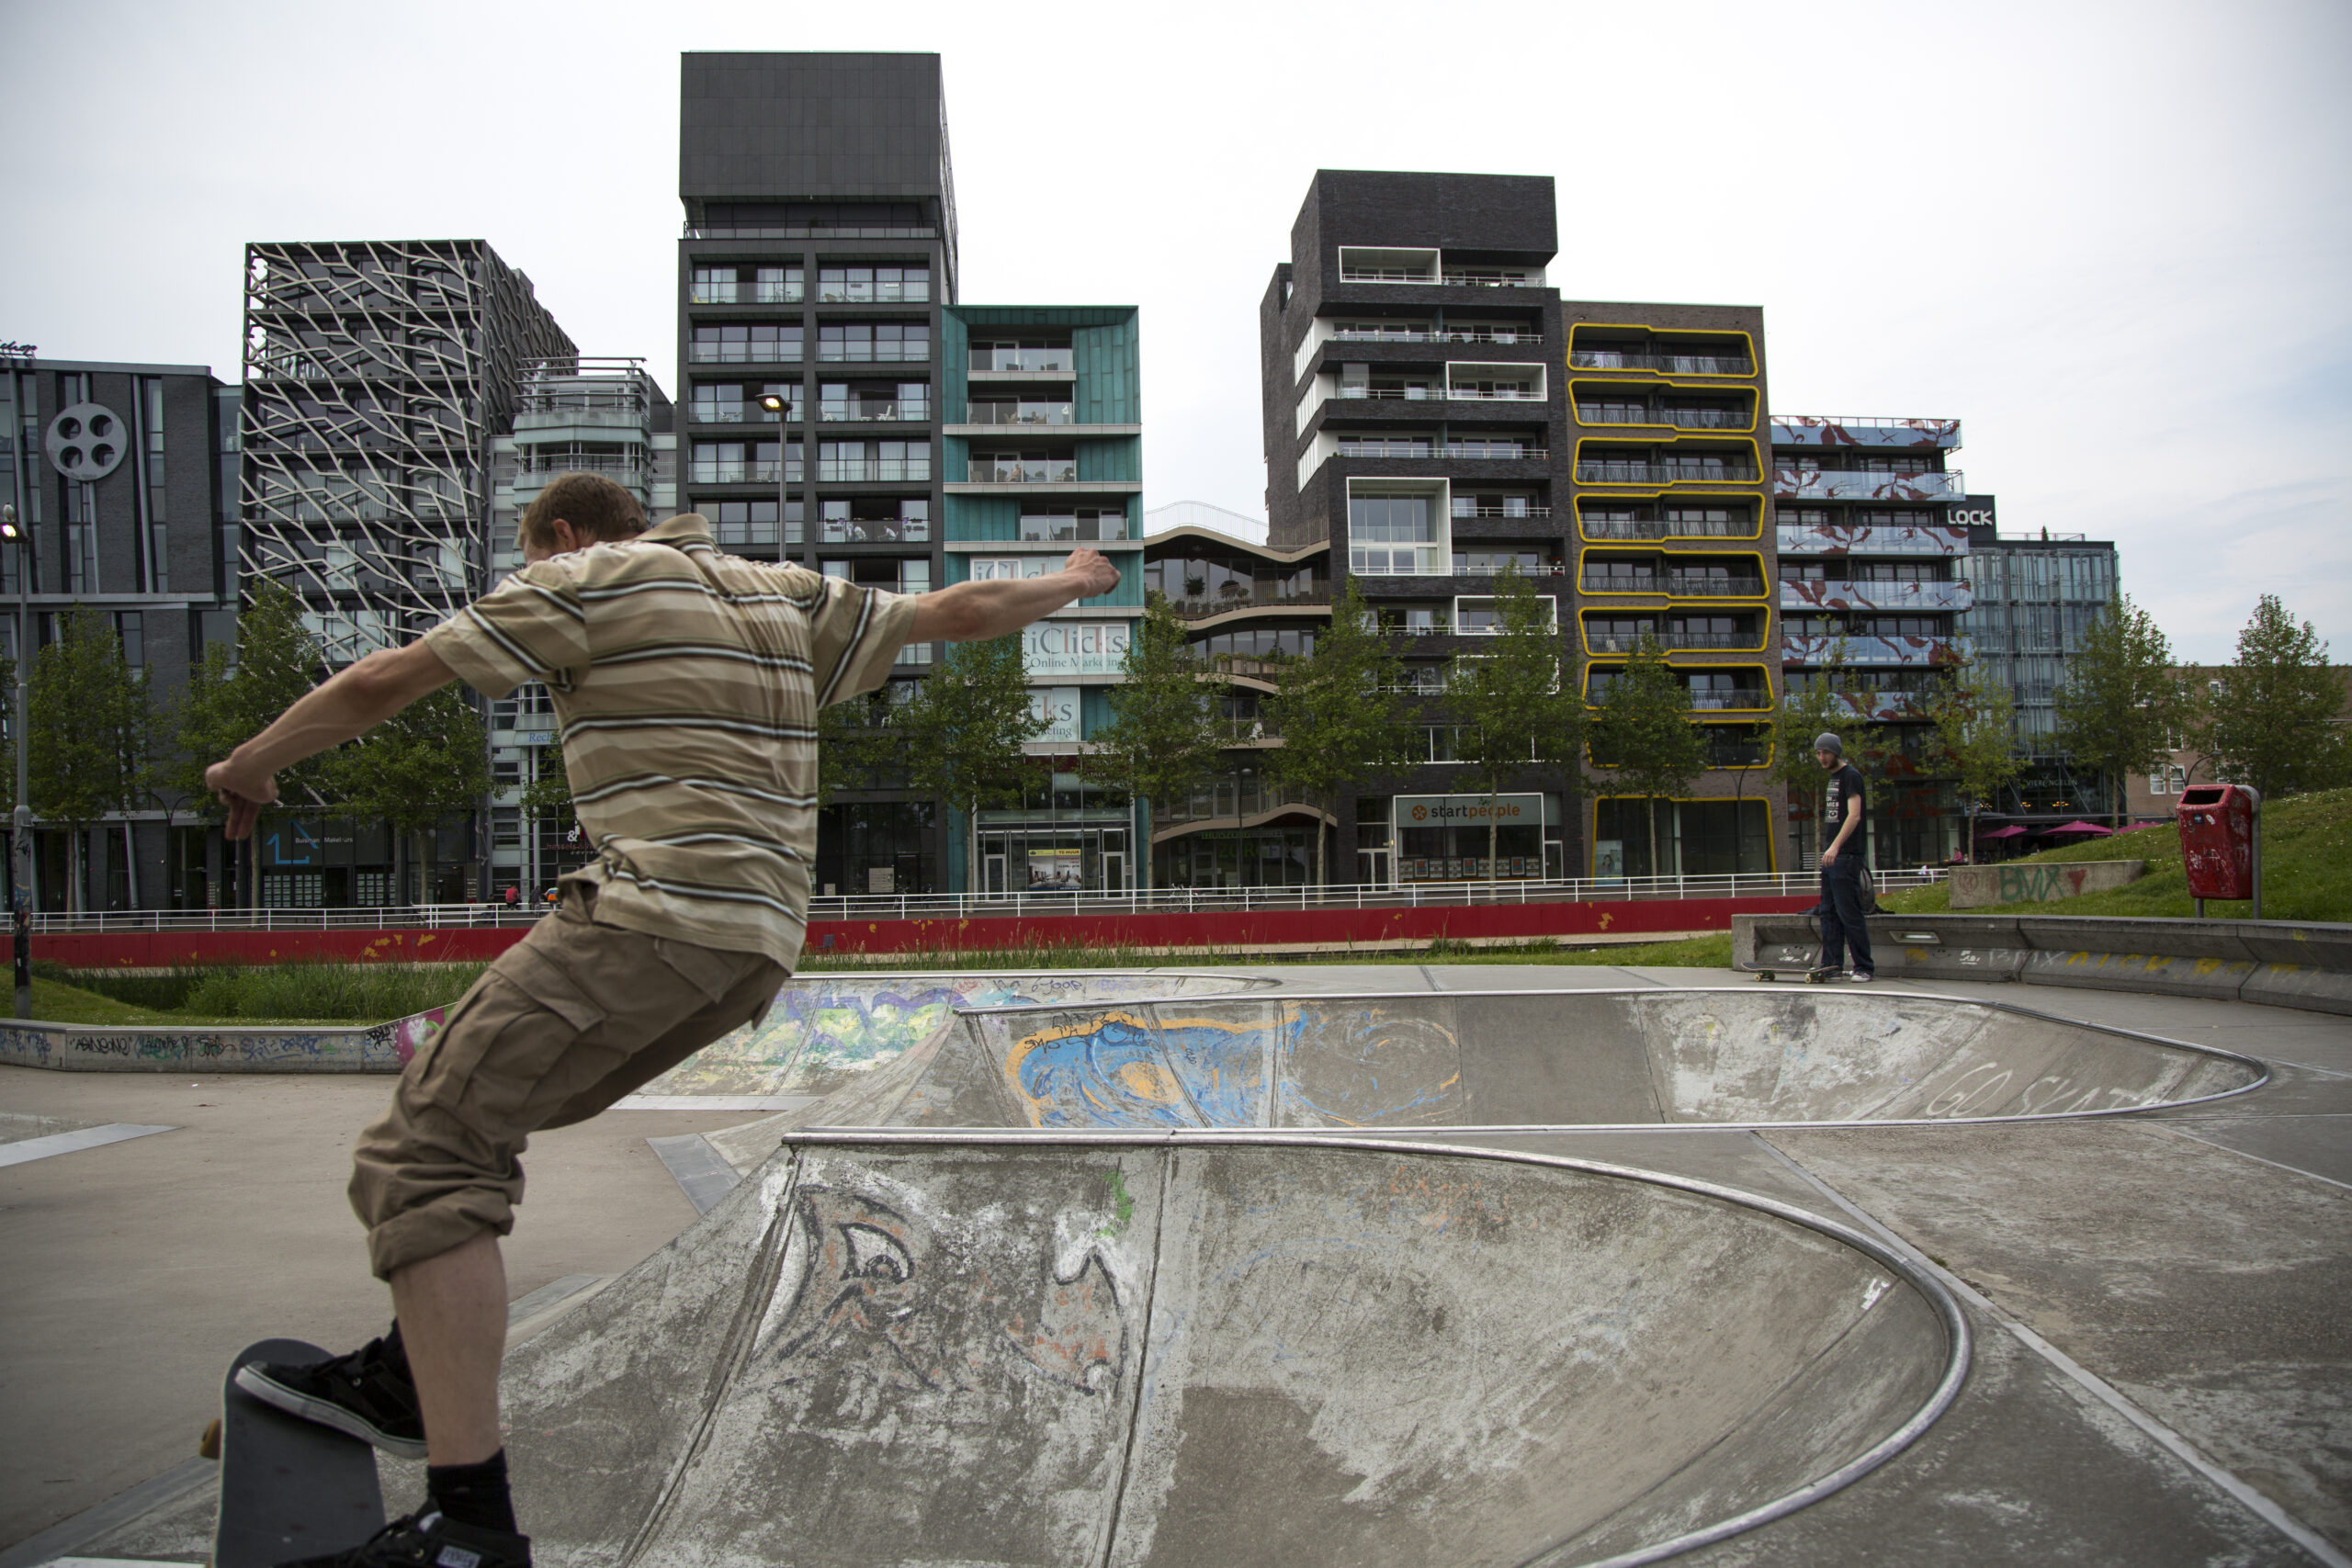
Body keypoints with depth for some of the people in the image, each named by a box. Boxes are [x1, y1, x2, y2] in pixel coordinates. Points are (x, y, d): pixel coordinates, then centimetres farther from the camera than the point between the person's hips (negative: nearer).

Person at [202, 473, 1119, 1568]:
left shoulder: (584, 579, 4)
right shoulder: (785, 594, 22)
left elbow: (382, 683, 5)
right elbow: (955, 612, 25)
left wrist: (251, 766, 21)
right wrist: (1069, 583, 41)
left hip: (654, 914, -9)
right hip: (756, 945, 9)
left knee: (430, 1150, -8)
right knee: (474, 1107, 21)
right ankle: (410, 1376, 25)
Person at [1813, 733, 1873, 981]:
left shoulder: (1851, 775, -9)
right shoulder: (1833, 777, 19)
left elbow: (1854, 815, -20)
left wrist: (1835, 846, -29)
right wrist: (1828, 849, 18)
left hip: (1845, 856, -9)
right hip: (1830, 856, 9)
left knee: (1849, 913, -8)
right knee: (1829, 913, 9)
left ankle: (1864, 967, -3)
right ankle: (1831, 965, 12)